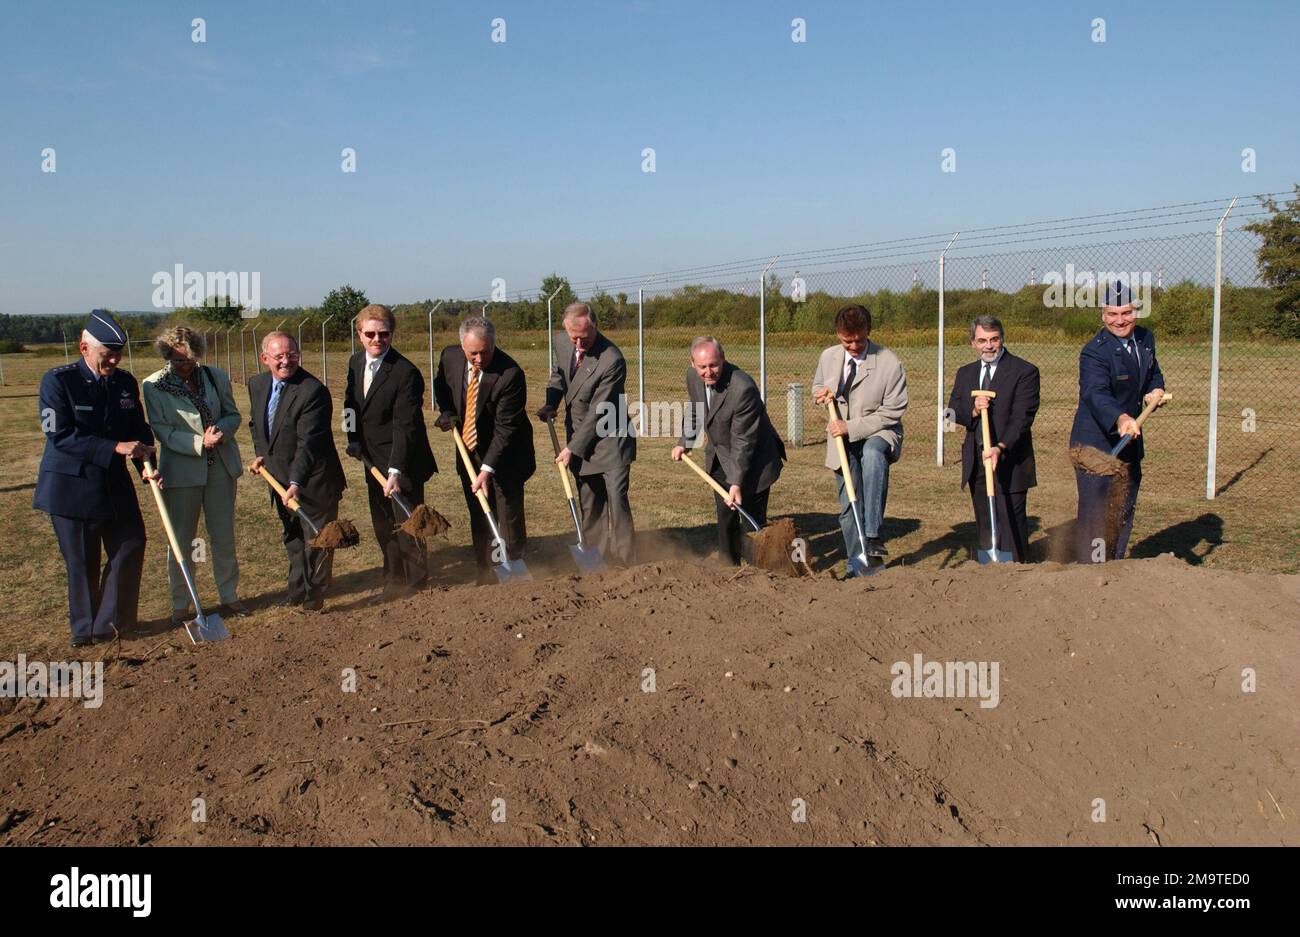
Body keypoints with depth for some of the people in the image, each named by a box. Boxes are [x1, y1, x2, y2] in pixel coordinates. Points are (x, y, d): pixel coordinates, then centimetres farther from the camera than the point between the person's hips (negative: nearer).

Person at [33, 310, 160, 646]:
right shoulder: (58, 380, -11)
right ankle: (85, 629, 23)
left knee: (131, 548, 7)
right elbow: (59, 434, -19)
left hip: (115, 483, 5)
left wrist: (146, 466, -10)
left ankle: (111, 622, 23)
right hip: (71, 486, -5)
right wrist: (115, 448, -24)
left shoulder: (126, 382, 5)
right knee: (81, 562, 5)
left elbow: (139, 429, 7)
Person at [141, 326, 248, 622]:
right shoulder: (153, 385, -5)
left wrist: (220, 430, -15)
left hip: (221, 467, 2)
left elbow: (233, 415, 8)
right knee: (181, 540, 6)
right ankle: (181, 604, 19)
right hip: (181, 471, -2)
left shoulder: (216, 377, 3)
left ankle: (229, 596, 25)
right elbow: (162, 430, -9)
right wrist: (200, 442, -22)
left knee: (224, 537, 11)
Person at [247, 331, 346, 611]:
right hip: (280, 478, 8)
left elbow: (308, 444, -31)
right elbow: (256, 423, 19)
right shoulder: (257, 384, 1)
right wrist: (261, 453, 4)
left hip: (313, 481, -8)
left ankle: (315, 594, 25)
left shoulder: (313, 391, -24)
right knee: (293, 538, 23)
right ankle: (298, 589, 39)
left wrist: (296, 483, -37)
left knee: (317, 540, 7)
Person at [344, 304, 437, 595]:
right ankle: (393, 573, 31)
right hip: (372, 459, 7)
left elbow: (404, 427, -26)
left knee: (406, 519, 1)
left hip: (402, 461, -7)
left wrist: (395, 472, -32)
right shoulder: (355, 362, 3)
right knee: (381, 522, 16)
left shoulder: (406, 373, -21)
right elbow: (351, 404, 17)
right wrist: (353, 438, 4)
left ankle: (414, 577, 18)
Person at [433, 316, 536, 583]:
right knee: (479, 521, 13)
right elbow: (441, 386, 15)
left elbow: (505, 428, -25)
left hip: (504, 457, -5)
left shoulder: (510, 374, -26)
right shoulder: (450, 356, -9)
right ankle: (485, 576, 24)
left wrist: (487, 469, -30)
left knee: (510, 520, -2)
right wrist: (446, 411, -4)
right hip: (469, 453, 5)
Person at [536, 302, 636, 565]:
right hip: (578, 434, 6)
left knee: (616, 496, -12)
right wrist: (550, 404, 1)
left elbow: (598, 413, -22)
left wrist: (573, 448, -17)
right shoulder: (562, 343, -4)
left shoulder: (612, 360, -25)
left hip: (608, 437, -6)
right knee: (589, 503, 10)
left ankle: (623, 560, -3)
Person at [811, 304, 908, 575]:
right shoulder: (828, 357, 1)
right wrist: (821, 393, -5)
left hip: (879, 433, -4)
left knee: (872, 454, -40)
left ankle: (874, 535, -39)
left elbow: (893, 412, -13)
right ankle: (856, 566, 21)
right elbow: (817, 386, 21)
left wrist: (852, 427, -19)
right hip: (842, 440, 4)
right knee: (849, 505, 4)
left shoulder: (889, 363, -14)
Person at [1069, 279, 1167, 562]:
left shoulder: (1145, 339, 4)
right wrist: (1120, 419, -56)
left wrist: (1156, 390, 0)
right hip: (1096, 442, -8)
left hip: (1129, 441, 8)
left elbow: (1153, 373, 23)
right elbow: (1096, 394, -38)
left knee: (1125, 511, 18)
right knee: (1094, 513, -8)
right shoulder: (1094, 351, -21)